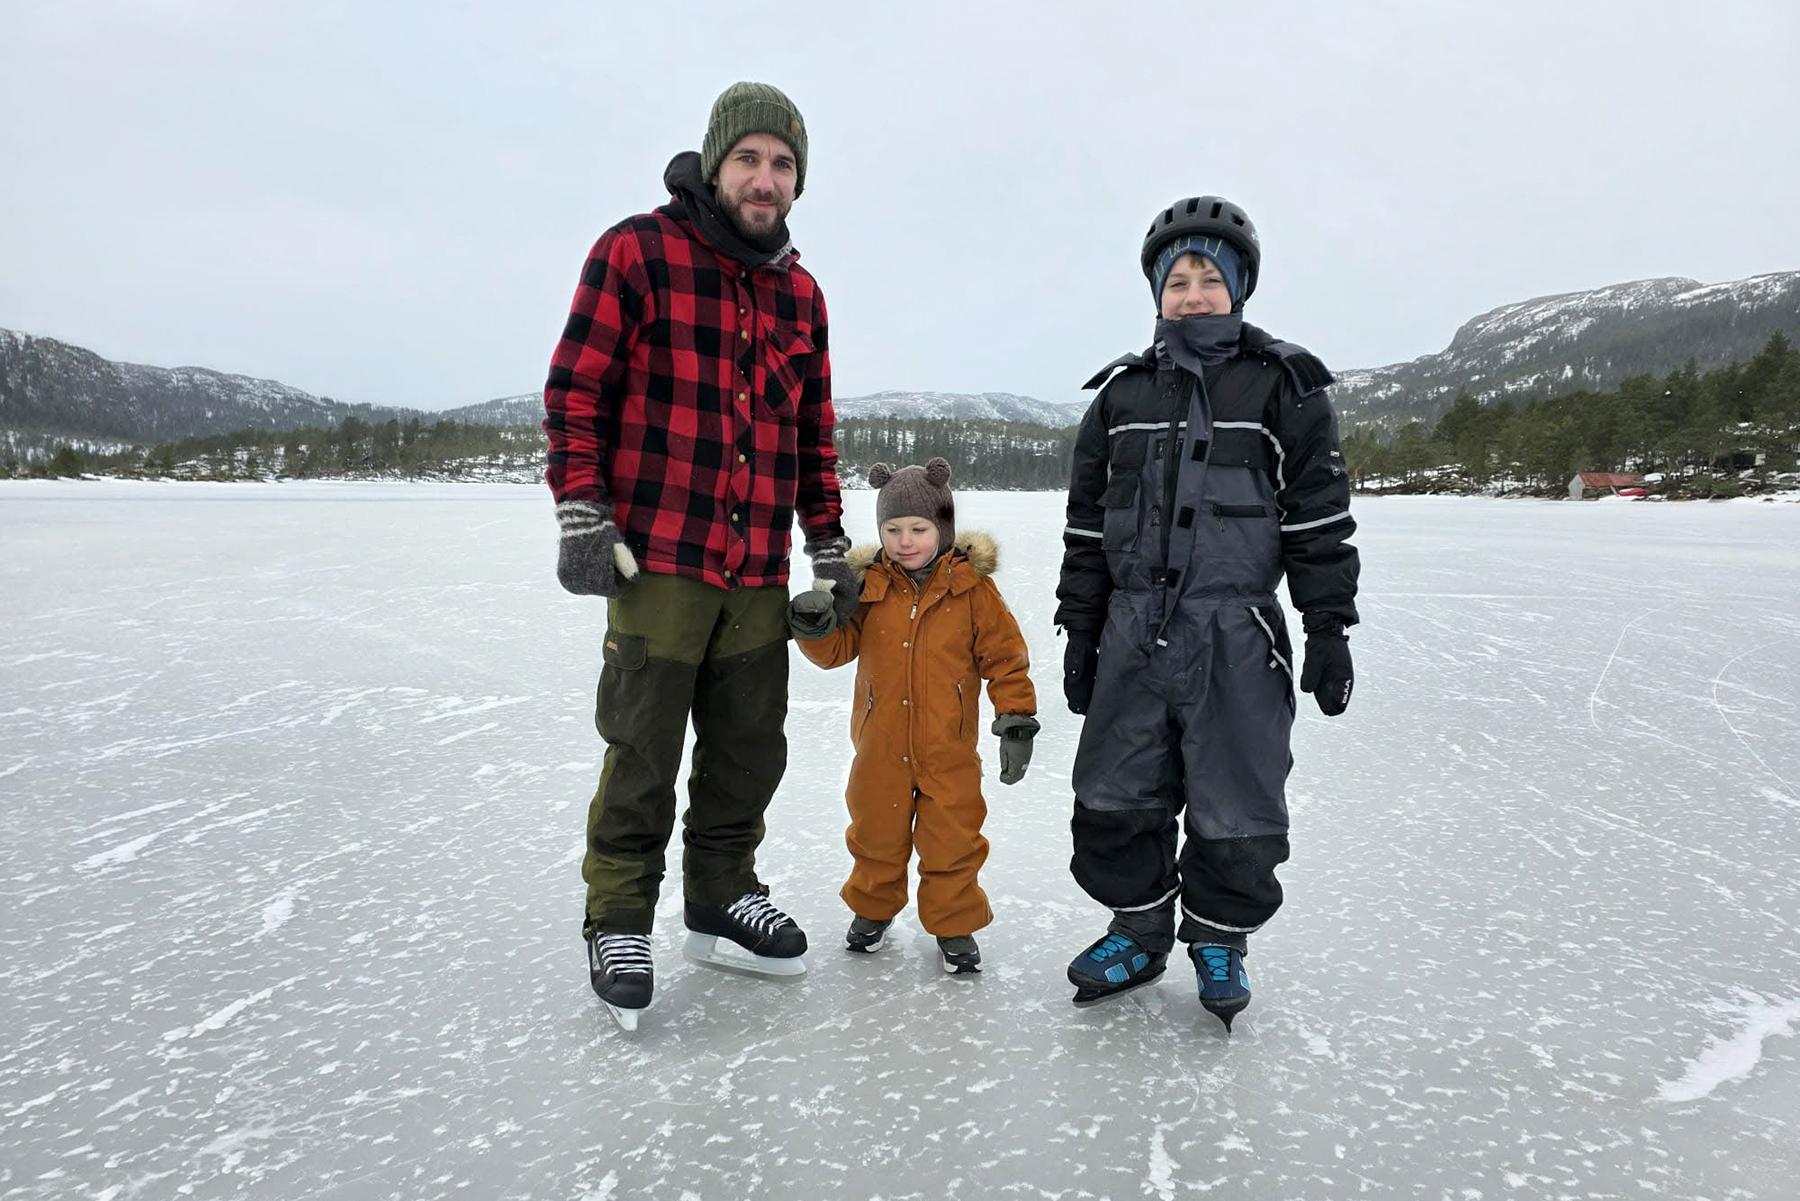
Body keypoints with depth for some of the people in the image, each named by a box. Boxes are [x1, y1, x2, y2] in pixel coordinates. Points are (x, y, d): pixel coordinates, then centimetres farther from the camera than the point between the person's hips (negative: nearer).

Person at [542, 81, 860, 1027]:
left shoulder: (800, 293, 15)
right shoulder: (637, 252, -2)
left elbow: (814, 431, 20)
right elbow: (575, 388, -5)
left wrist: (829, 542, 16)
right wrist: (580, 513, -12)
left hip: (760, 570, 6)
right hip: (659, 557, -5)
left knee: (750, 748, 11)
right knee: (643, 750, 0)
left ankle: (721, 899, 29)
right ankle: (616, 924, 17)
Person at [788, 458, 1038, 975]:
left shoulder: (973, 588, -7)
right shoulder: (868, 585, -2)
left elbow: (1005, 657, -3)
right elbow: (838, 648, 1)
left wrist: (1016, 721, -6)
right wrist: (816, 626, -21)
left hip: (949, 749, -2)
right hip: (880, 747, 2)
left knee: (952, 841, 6)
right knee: (876, 835, 18)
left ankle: (953, 923, 27)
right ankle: (873, 908, 41)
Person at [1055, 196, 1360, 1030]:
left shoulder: (1283, 386, 2)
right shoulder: (1120, 394, 10)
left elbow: (1320, 518, 0)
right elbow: (1085, 523, 11)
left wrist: (1329, 629, -3)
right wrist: (1080, 632, 9)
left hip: (1236, 636, -3)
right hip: (1132, 632, 3)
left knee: (1236, 811, 4)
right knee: (1115, 801, 8)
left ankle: (1218, 940, 28)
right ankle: (1138, 927, 30)